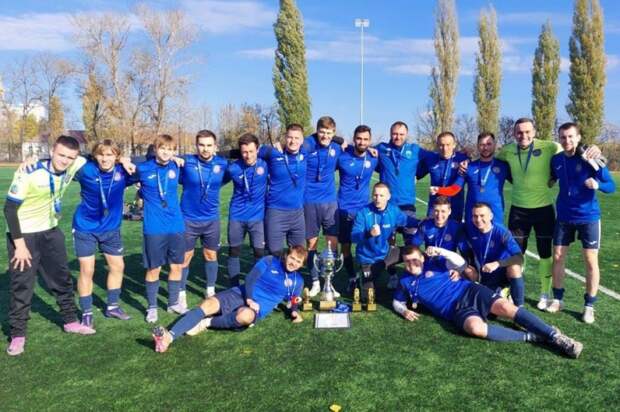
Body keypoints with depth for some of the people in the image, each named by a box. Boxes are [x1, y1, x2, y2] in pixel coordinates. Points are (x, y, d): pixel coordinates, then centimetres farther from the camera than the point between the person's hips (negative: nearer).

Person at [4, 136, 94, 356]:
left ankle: (70, 321, 30)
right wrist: (19, 243, -20)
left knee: (62, 278, 14)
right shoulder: (29, 172, -25)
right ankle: (17, 335, 14)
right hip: (24, 234, -5)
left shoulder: (72, 167, -12)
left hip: (50, 232, 5)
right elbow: (10, 208, -19)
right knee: (21, 285, -1)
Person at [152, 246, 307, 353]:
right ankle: (169, 337, -37)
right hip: (239, 294, 1)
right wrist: (249, 298, -14)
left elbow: (292, 301, 24)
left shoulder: (297, 281, 14)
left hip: (257, 309, -1)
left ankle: (207, 323, -17)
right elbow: (250, 278, -1)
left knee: (245, 315, -39)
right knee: (207, 305, -26)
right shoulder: (269, 261, 8)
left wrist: (294, 311, 2)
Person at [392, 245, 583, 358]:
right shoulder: (405, 282, 13)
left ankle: (554, 336, -21)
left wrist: (440, 251, -12)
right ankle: (532, 337, -24)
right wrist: (405, 311, 0)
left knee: (507, 308, -25)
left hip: (470, 292, 1)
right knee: (476, 328, -34)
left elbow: (460, 263, 3)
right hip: (456, 310, -1)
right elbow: (396, 302, 24)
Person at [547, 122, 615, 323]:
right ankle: (557, 299, 21)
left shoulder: (590, 158, -12)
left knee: (590, 261, 0)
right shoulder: (556, 160, 0)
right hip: (564, 217, 4)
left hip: (588, 217, -3)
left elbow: (611, 186, -13)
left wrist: (597, 184, -32)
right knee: (557, 258, 5)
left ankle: (589, 305, 14)